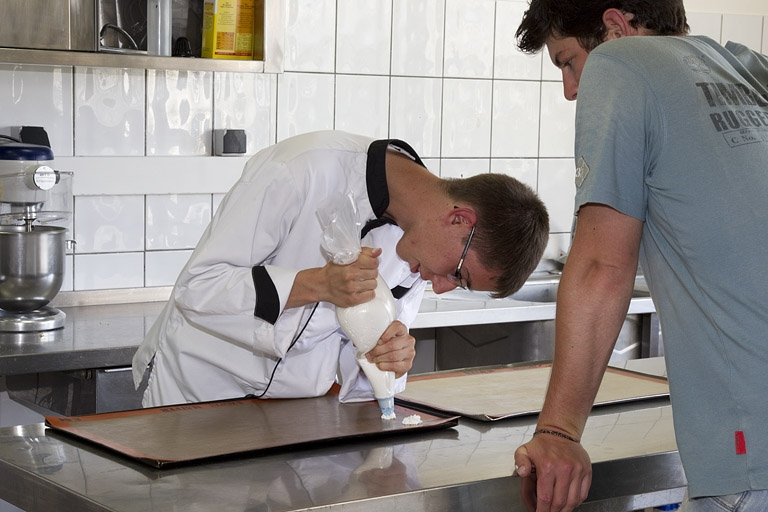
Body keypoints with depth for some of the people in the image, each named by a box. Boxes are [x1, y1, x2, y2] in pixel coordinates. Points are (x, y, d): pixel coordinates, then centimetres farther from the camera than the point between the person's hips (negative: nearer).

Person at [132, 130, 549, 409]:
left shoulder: (417, 245, -3)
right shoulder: (302, 172, -24)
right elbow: (197, 286, -23)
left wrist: (392, 359, -20)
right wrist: (317, 285, -33)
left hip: (298, 408, 5)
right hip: (199, 393, -5)